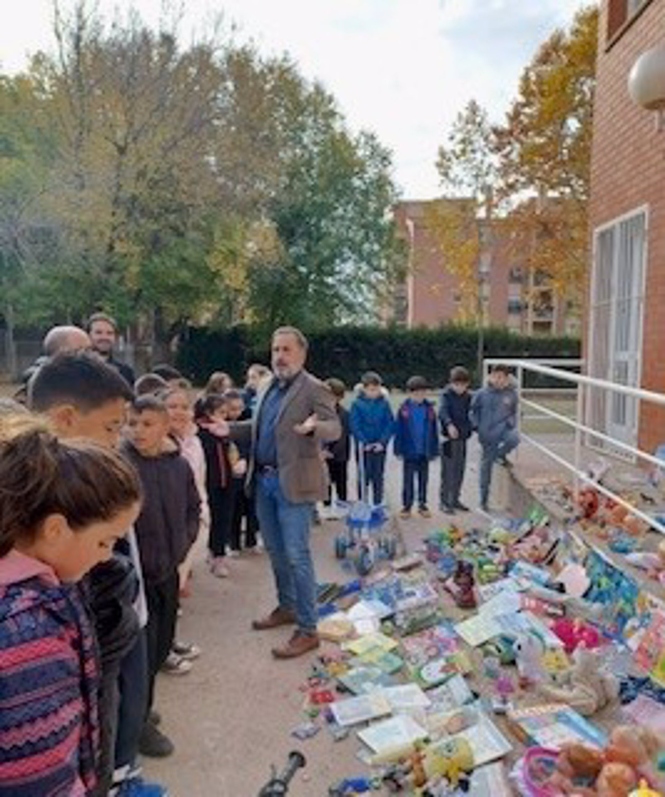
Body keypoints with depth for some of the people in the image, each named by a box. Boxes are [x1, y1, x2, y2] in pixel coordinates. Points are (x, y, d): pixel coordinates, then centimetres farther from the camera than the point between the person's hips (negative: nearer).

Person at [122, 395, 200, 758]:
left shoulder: (179, 465, -2)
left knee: (161, 645, 18)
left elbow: (193, 509, 13)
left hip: (168, 571, 6)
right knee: (143, 649, 4)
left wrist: (183, 545, 5)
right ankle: (139, 722, 25)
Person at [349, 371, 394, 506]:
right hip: (363, 448, -2)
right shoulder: (357, 404, -6)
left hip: (380, 447, 2)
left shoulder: (384, 404, -1)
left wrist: (382, 442, -11)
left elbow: (390, 424, -1)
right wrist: (365, 443, -14)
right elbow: (355, 426, -7)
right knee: (364, 477, 4)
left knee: (378, 478, 10)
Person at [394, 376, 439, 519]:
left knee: (423, 479, 13)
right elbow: (398, 430, -5)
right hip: (409, 451, -2)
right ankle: (407, 506, 17)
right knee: (408, 479, 7)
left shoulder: (429, 409, -3)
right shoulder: (404, 409, -9)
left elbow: (434, 430, 3)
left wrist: (434, 450, 3)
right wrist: (399, 450, -7)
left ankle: (422, 504, 25)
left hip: (424, 452, 2)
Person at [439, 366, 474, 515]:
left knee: (459, 472, 13)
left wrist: (470, 429, 4)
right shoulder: (446, 395, -10)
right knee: (447, 472, -3)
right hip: (449, 438, -6)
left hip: (462, 438, 6)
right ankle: (444, 502, 7)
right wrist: (449, 425, -44)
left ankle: (455, 499, 25)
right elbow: (443, 412, -26)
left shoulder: (468, 396, 9)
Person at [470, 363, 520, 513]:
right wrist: (476, 425, -4)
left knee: (514, 438, -35)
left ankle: (500, 454, 2)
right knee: (486, 464, 5)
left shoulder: (511, 394, 1)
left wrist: (511, 422, -1)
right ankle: (484, 499, 21)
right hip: (488, 435, -1)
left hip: (504, 429, 1)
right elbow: (473, 410, 6)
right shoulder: (482, 394, -4)